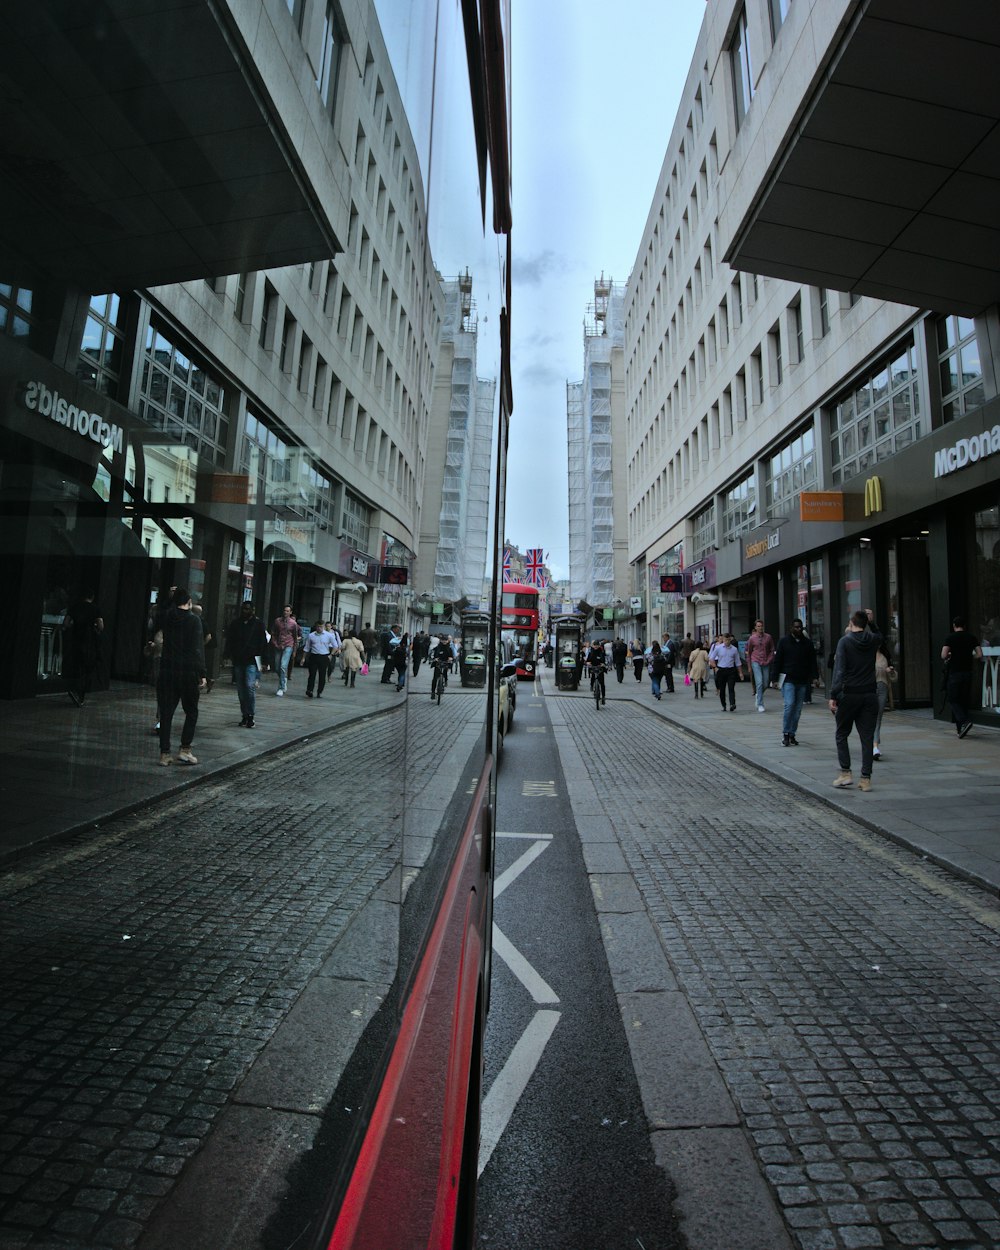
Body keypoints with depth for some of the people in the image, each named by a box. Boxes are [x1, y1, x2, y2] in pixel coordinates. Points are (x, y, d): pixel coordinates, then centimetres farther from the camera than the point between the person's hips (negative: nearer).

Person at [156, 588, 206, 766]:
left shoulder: (167, 617, 2)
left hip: (167, 672, 4)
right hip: (188, 673, -4)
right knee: (191, 712, 10)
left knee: (166, 713, 7)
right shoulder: (194, 620, -9)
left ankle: (164, 753, 9)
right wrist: (202, 674, -12)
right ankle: (185, 749, 4)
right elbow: (198, 649, -13)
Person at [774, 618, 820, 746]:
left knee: (797, 709, 6)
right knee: (789, 705, -15)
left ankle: (792, 734, 16)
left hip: (802, 681, 3)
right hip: (788, 679, -3)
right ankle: (785, 734, -5)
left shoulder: (807, 643, 9)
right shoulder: (784, 641, 1)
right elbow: (777, 660, 1)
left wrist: (814, 676, -3)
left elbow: (812, 661, 10)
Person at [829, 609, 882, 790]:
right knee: (867, 738, 7)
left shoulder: (845, 641, -8)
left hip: (849, 694, -3)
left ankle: (846, 773, 5)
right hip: (870, 695, 3)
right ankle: (866, 779, 8)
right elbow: (879, 635, 32)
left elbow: (839, 670, -15)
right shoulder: (873, 640, 3)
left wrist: (833, 696, -14)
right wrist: (870, 622, 21)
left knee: (841, 735, 11)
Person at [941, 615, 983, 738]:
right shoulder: (972, 637, 5)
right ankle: (960, 728, 16)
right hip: (968, 672, 5)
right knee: (964, 700, 13)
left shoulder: (950, 637, -6)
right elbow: (980, 655, 0)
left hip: (954, 673, -5)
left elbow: (943, 655, -15)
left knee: (952, 700, 1)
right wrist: (969, 657, 17)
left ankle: (965, 721, -21)